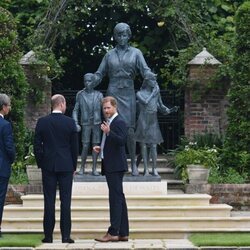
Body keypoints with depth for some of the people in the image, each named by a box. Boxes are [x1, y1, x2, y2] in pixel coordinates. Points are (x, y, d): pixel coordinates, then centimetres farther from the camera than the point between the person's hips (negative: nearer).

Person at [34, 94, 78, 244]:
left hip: (48, 166, 1)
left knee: (49, 201, 4)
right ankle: (65, 235, 1)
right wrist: (74, 166, 10)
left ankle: (48, 235, 5)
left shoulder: (42, 122, -1)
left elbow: (37, 145, 1)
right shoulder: (70, 122, -4)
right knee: (65, 200, 2)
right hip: (66, 166, -1)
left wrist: (41, 163, 12)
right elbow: (75, 146, 0)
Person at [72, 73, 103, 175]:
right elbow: (75, 110, 5)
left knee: (95, 145, 1)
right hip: (86, 124, -1)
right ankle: (82, 167, 9)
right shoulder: (80, 95, 2)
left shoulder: (99, 95, 3)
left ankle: (94, 168, 8)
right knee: (85, 146, -5)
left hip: (97, 124, 1)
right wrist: (76, 123, -6)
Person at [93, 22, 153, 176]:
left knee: (129, 129, -6)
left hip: (128, 93, -1)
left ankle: (133, 164, 1)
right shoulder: (109, 55, 13)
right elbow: (100, 74, 13)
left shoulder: (136, 53, 9)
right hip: (113, 93, 1)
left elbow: (145, 70, -2)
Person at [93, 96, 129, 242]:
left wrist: (108, 132, -33)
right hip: (111, 166, 10)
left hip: (116, 166, -10)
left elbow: (122, 141, -24)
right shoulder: (110, 122, 19)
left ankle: (113, 233, -10)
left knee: (116, 198, -10)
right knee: (119, 198, 11)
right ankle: (123, 233, 15)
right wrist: (102, 149, 13)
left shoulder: (119, 122, -11)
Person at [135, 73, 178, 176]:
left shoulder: (157, 93, 9)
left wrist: (170, 110, -3)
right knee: (143, 145, -2)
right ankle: (146, 169, 2)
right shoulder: (140, 93, 0)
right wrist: (153, 93, -9)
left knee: (154, 146, -4)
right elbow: (145, 102, -18)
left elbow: (161, 107, 15)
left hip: (153, 122, 2)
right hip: (143, 121, -2)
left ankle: (154, 169, 0)